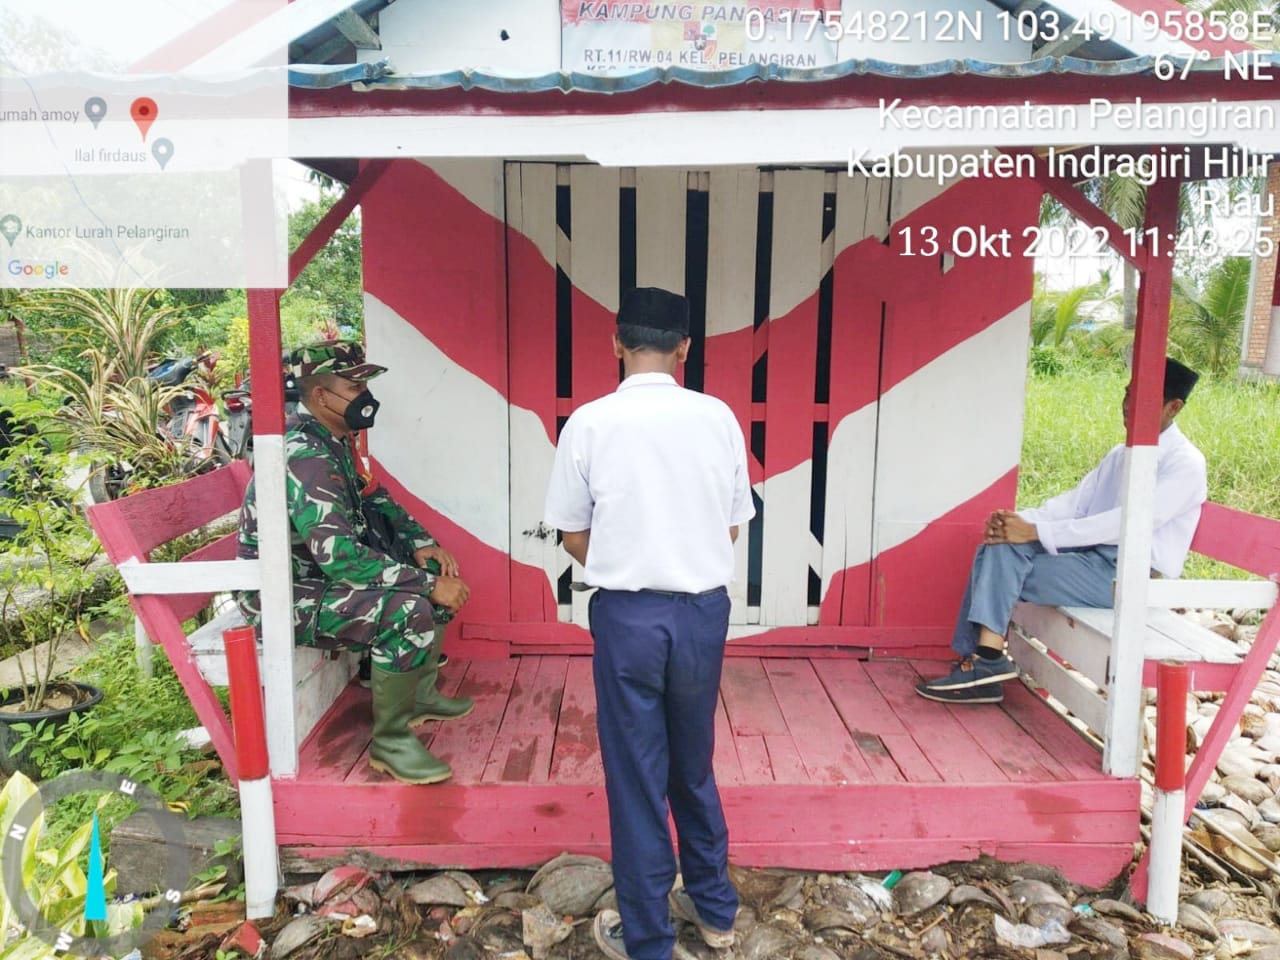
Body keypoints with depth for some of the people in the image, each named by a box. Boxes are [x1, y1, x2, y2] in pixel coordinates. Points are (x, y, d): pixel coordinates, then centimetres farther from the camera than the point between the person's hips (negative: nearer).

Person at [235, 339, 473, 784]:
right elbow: (340, 556, -33)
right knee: (409, 611, -28)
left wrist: (422, 544, -1)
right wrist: (428, 584, -29)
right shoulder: (304, 456, -27)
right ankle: (390, 740, -10)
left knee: (435, 573, 9)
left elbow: (372, 499, 15)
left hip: (322, 570, 10)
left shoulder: (333, 439, 3)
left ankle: (420, 694, 20)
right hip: (286, 596, -10)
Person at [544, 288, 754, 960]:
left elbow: (574, 536, -2)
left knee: (636, 775, 11)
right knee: (693, 765, 21)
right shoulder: (718, 418, -4)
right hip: (704, 609, 3)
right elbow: (732, 527, 4)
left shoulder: (589, 423, -9)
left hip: (627, 614, -3)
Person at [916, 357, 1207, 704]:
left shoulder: (1186, 464, -10)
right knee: (999, 547, -14)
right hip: (1094, 556, 8)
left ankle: (987, 662, -14)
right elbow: (1076, 501, 9)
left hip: (1132, 576, -7)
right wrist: (1022, 520, -12)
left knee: (1003, 568, -21)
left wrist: (1037, 532, -27)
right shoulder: (1122, 453, 16)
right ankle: (981, 662, -17)